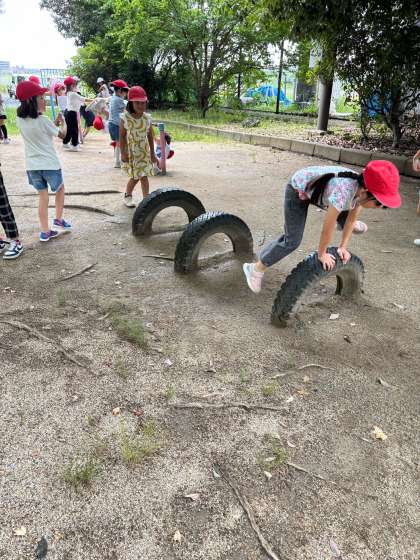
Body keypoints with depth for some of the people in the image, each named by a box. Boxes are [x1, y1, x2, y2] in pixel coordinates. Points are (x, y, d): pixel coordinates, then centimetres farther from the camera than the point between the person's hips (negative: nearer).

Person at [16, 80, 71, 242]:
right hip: (49, 164, -5)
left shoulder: (19, 119, 0)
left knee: (43, 196, 12)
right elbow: (62, 134, -3)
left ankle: (45, 232, 12)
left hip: (32, 165, 5)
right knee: (60, 189, 22)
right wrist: (63, 122, 16)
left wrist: (54, 123, 11)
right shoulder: (43, 121, -18)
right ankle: (58, 220, 21)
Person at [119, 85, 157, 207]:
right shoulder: (125, 118, -13)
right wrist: (123, 153, -10)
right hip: (131, 151, -2)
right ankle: (127, 195, 27)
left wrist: (152, 153, 5)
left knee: (144, 175, 2)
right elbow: (122, 136, -8)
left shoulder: (147, 118, -4)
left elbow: (150, 136, 3)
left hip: (144, 151, 3)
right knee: (135, 176, 2)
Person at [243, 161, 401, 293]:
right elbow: (327, 228, -30)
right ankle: (256, 268, 3)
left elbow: (352, 217, -3)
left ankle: (343, 225, 55)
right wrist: (322, 254, -15)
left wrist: (343, 247, 2)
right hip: (298, 189, -7)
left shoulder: (362, 189, -19)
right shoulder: (342, 192, -42)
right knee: (292, 241, -10)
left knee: (344, 217, 16)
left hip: (318, 188, 7)